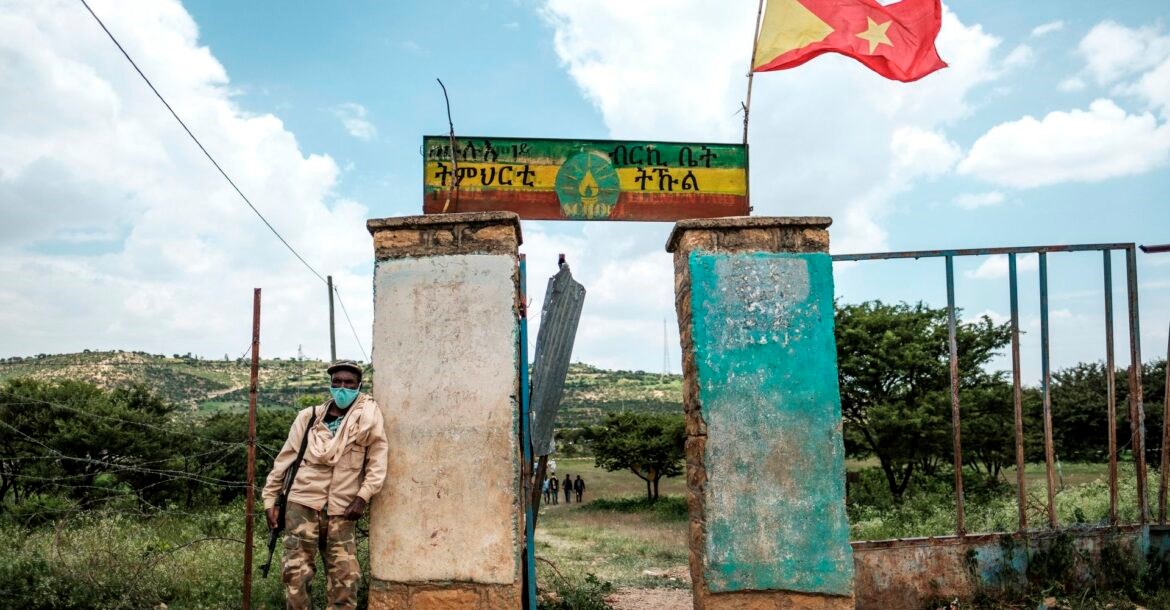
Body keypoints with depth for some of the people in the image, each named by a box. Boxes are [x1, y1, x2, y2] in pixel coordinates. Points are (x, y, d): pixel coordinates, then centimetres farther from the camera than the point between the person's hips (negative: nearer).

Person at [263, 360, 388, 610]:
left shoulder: (368, 415, -1)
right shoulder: (309, 416, 4)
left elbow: (377, 459, -1)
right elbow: (284, 459, 10)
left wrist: (362, 497, -9)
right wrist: (269, 498, 9)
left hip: (342, 510, 0)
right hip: (303, 505, 1)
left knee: (346, 577, 1)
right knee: (295, 572, -2)